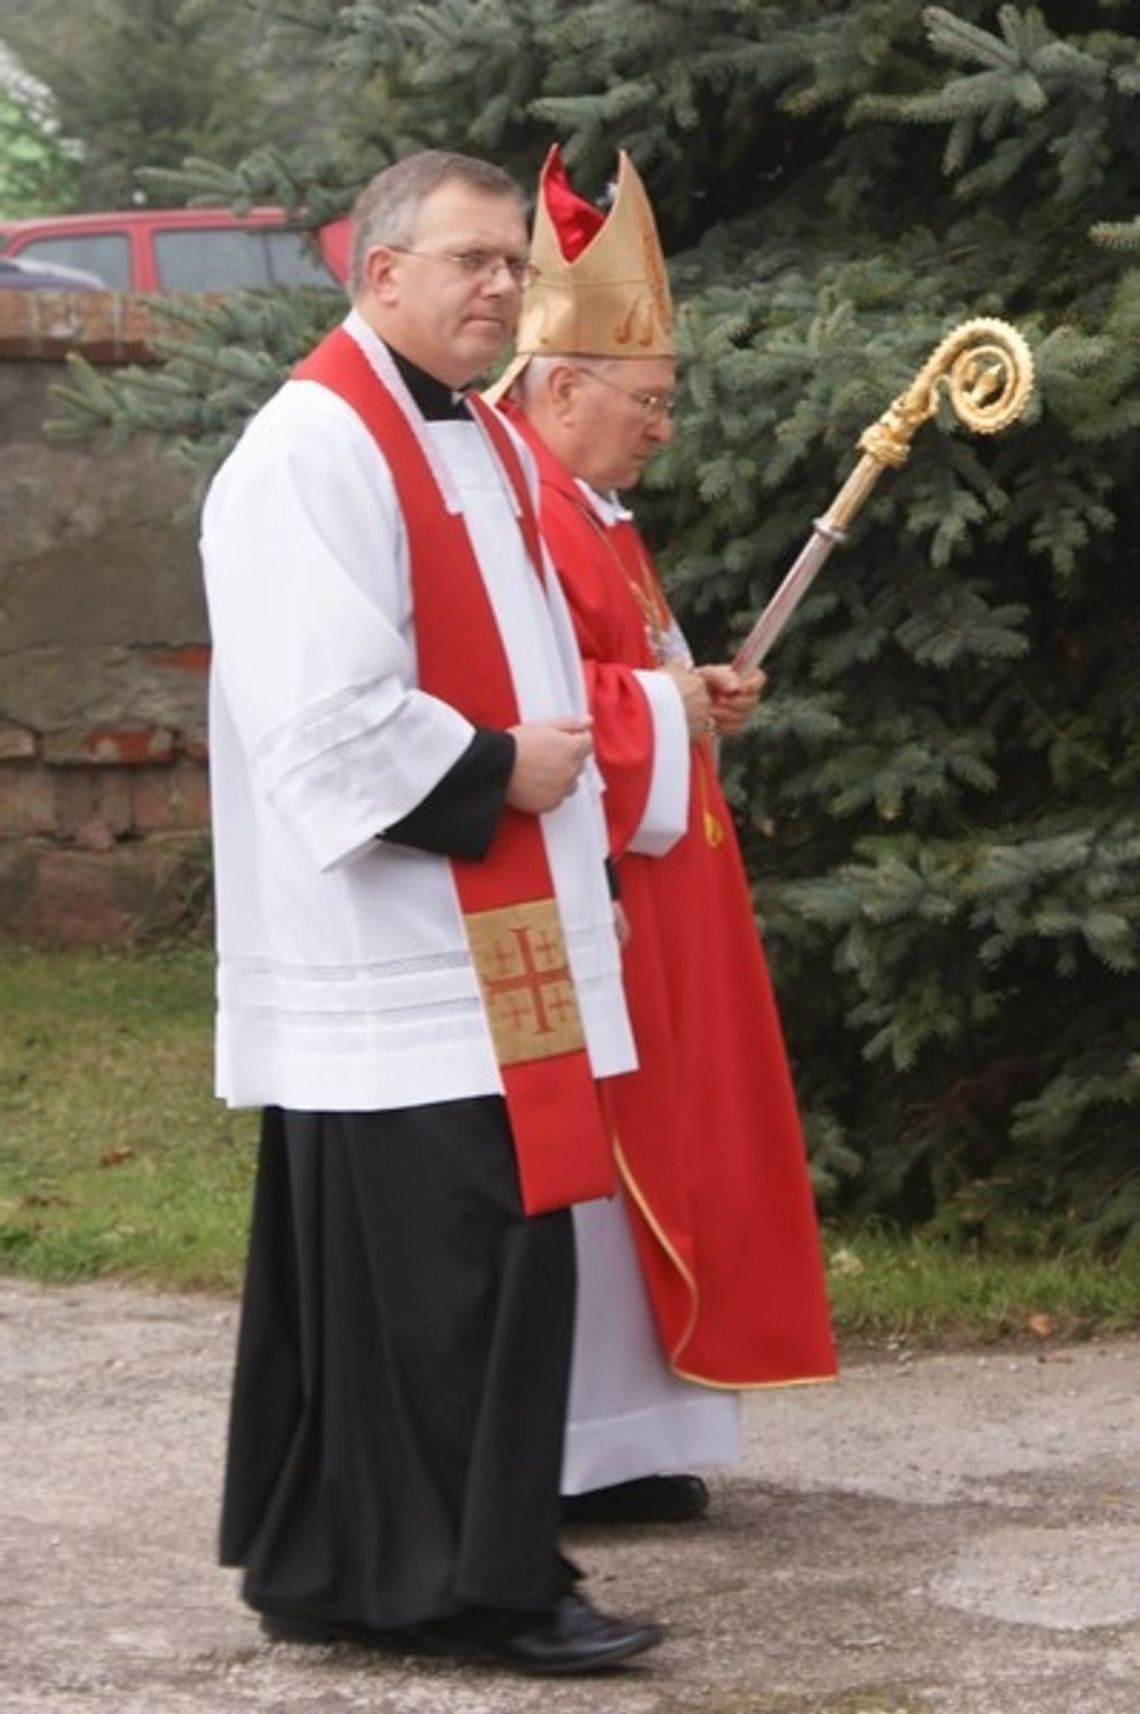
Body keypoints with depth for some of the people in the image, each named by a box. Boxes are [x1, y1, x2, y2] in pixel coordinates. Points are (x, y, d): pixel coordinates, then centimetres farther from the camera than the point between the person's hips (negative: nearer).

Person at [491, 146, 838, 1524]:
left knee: (638, 1150, 11)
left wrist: (691, 699, 10)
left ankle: (619, 1438, 15)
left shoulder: (591, 517, 18)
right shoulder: (515, 514, -16)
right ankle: (554, 1453, -2)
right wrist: (660, 705, -15)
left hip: (637, 886, 11)